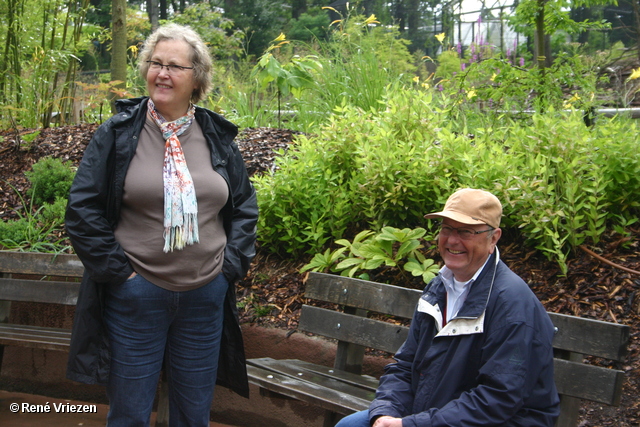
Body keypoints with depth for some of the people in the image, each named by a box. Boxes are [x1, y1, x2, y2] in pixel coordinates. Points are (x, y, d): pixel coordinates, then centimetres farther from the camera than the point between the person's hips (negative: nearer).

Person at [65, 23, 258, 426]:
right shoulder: (116, 134, -4)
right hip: (136, 293, -2)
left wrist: (233, 264, 3)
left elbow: (245, 205, 13)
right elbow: (83, 209, -4)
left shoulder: (219, 137, 5)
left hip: (206, 295, 3)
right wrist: (116, 269, -9)